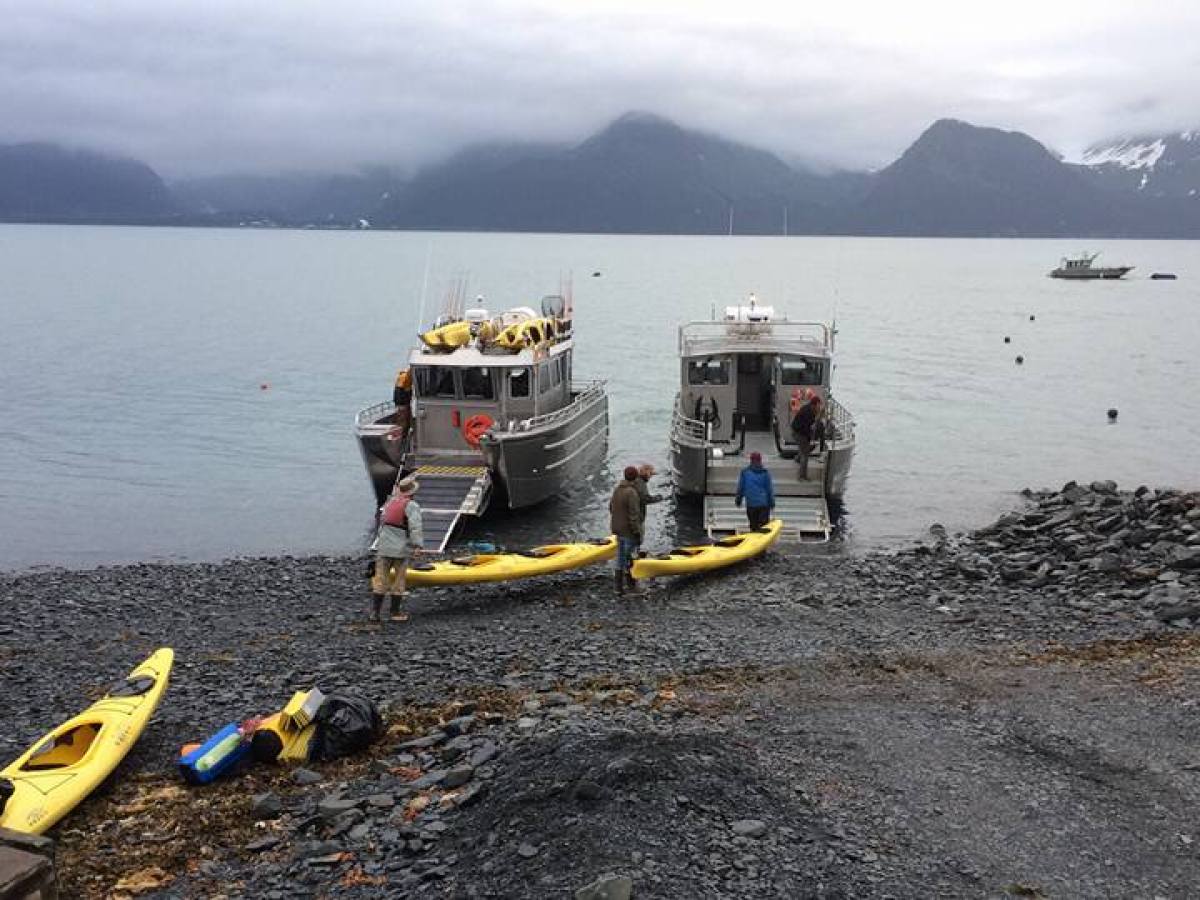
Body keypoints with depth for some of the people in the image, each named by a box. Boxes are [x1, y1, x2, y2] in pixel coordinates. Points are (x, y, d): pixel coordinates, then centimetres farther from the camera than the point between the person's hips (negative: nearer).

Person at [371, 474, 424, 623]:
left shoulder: (389, 502, 11)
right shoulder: (411, 505, -8)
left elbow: (382, 523, 16)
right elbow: (415, 527, -20)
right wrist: (418, 545, -26)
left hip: (383, 548, 5)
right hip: (401, 549, -5)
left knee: (380, 581, 8)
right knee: (398, 582, 6)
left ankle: (374, 612, 8)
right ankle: (395, 612, 13)